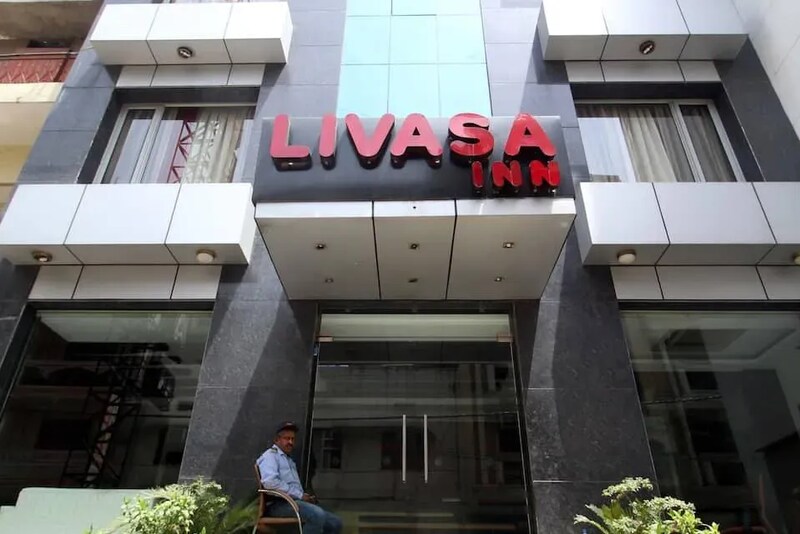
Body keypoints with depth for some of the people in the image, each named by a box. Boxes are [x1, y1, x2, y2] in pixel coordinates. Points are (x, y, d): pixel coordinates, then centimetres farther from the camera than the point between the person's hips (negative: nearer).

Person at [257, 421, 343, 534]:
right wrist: (299, 495, -15)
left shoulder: (290, 460, 29)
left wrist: (305, 497, 5)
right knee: (317, 514, -32)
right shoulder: (270, 455, 1)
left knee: (335, 523, -1)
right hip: (280, 504, -9)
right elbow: (270, 482, -18)